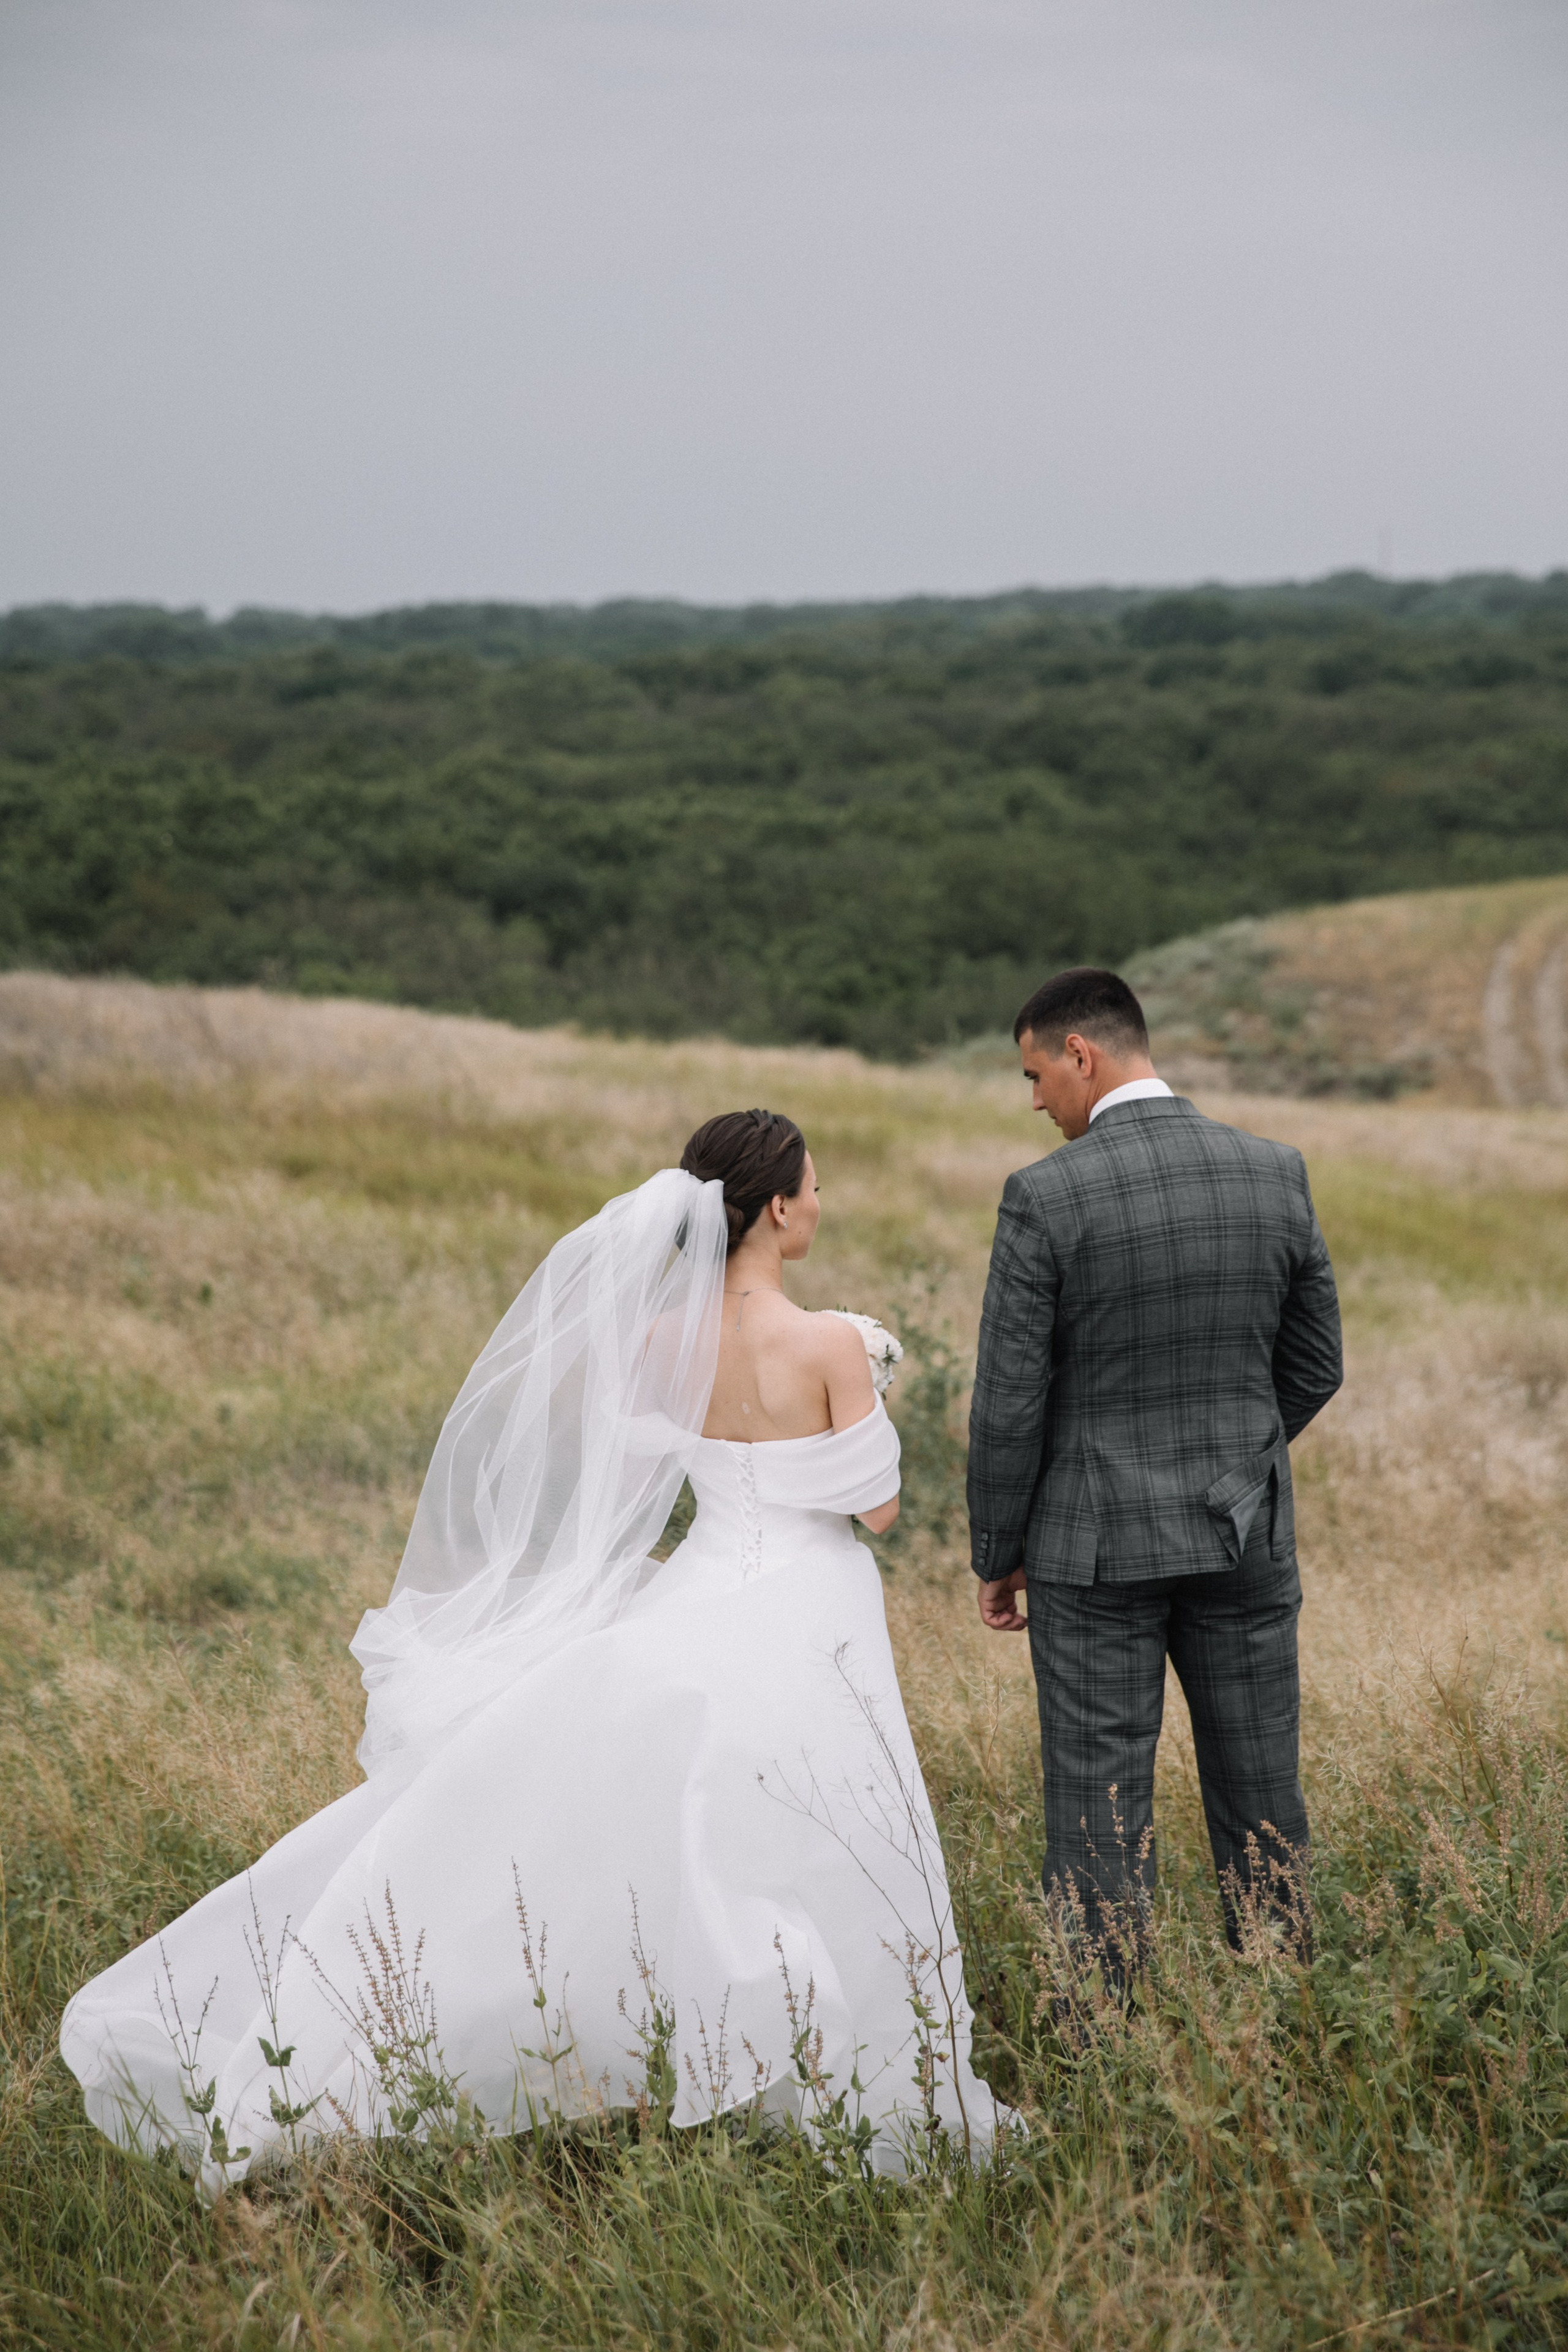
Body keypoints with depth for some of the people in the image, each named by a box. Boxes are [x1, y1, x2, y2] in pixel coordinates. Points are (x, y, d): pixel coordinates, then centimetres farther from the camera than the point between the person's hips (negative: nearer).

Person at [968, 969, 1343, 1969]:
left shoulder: (1046, 1196, -14)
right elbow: (1315, 1366, 7)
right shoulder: (1276, 1172, -1)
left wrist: (998, 1555, 2)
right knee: (1261, 1802, 13)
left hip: (1099, 1545, -4)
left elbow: (1010, 1401, -12)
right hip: (1246, 1539, 4)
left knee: (1101, 1813, 4)